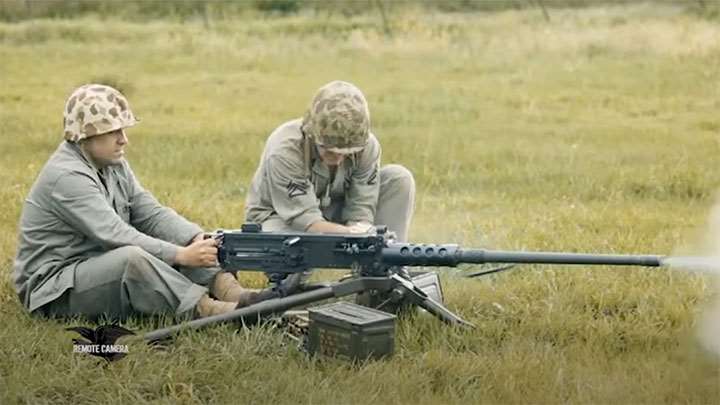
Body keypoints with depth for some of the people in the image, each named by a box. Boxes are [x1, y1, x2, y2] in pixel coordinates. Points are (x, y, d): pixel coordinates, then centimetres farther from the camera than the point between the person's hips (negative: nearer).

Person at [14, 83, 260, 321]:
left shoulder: (114, 165, 9)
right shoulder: (67, 176, -20)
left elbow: (151, 214, 3)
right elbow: (116, 235, -28)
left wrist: (200, 240, -15)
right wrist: (181, 255, -31)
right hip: (54, 290, -9)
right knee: (132, 257, -35)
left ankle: (227, 289, -23)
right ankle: (206, 310, -39)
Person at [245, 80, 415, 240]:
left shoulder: (367, 145, -21)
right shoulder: (284, 151, -33)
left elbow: (361, 213, -21)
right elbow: (305, 220, -36)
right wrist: (353, 234, -52)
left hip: (334, 213, 4)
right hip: (280, 218, -4)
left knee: (399, 178, -16)